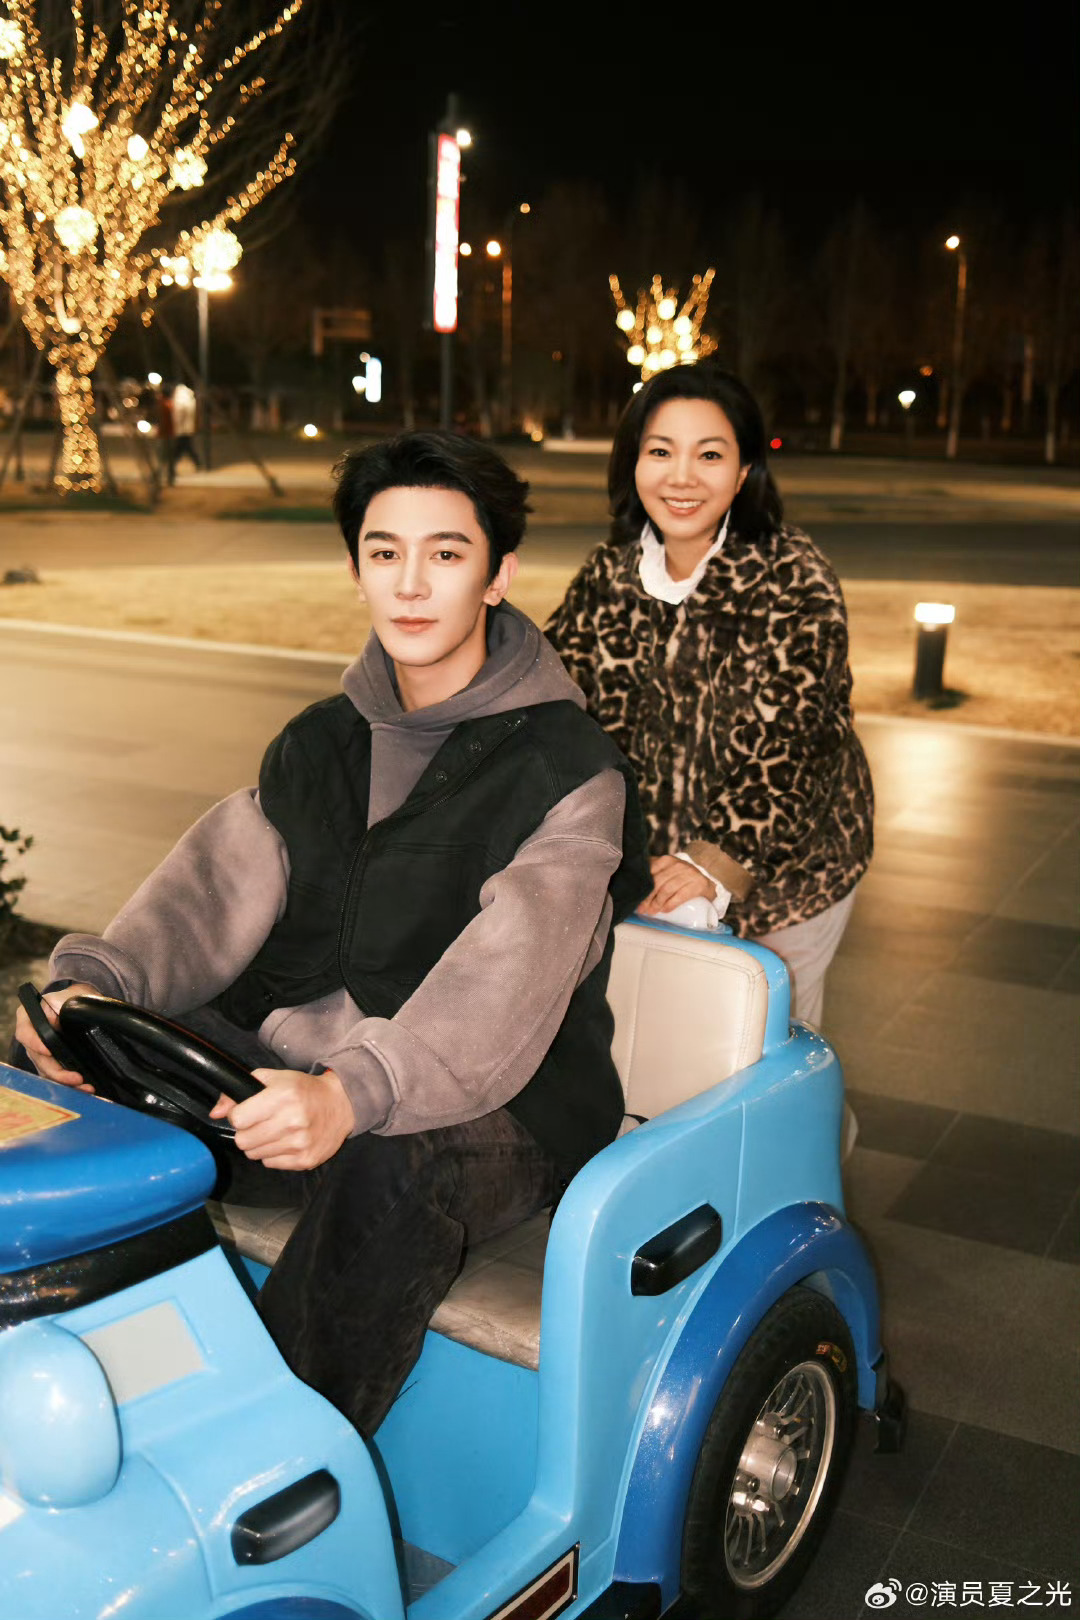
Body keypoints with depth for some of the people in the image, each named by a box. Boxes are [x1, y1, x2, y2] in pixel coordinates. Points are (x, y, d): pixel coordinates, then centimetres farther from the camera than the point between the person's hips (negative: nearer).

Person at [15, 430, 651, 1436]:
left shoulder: (566, 769, -10)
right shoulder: (320, 742, 12)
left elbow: (507, 973, -25)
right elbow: (220, 883, -2)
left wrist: (353, 1093, -42)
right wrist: (99, 981, -23)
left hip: (497, 1108, -5)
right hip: (284, 1065, 6)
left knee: (392, 1175, -39)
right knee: (59, 1064, -13)